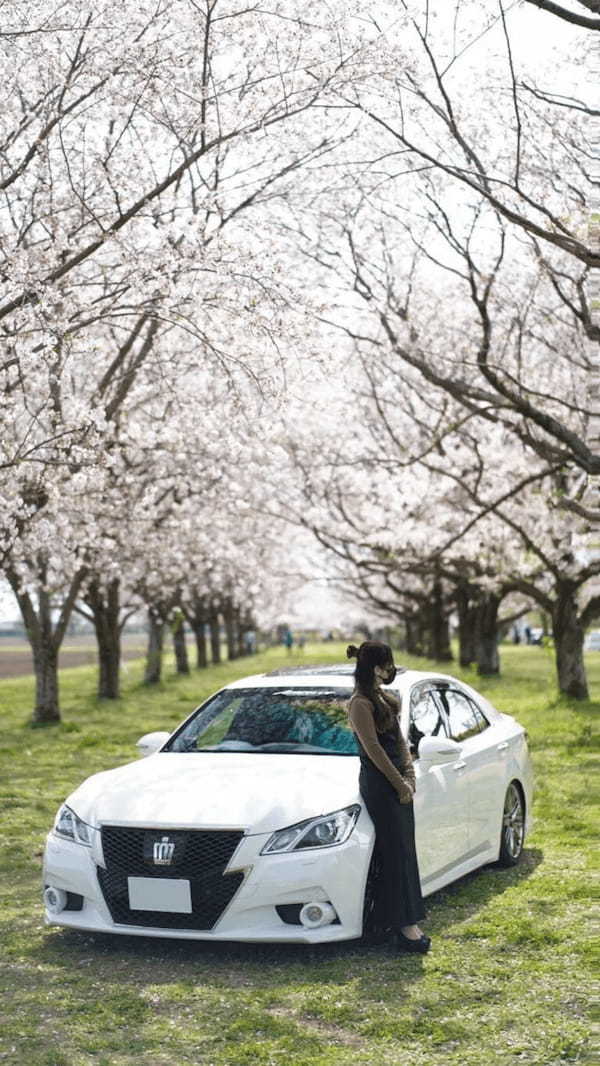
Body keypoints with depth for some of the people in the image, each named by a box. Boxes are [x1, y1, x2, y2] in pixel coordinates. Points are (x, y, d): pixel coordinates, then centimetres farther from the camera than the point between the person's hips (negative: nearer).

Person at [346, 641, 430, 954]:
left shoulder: (382, 698, 16)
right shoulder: (361, 703, -13)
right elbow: (373, 749, -17)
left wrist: (409, 776, 6)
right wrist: (400, 783, -13)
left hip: (396, 781, 9)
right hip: (379, 783, -9)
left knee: (404, 852, 8)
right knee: (397, 854, -9)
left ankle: (403, 921, 13)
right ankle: (404, 926, -6)